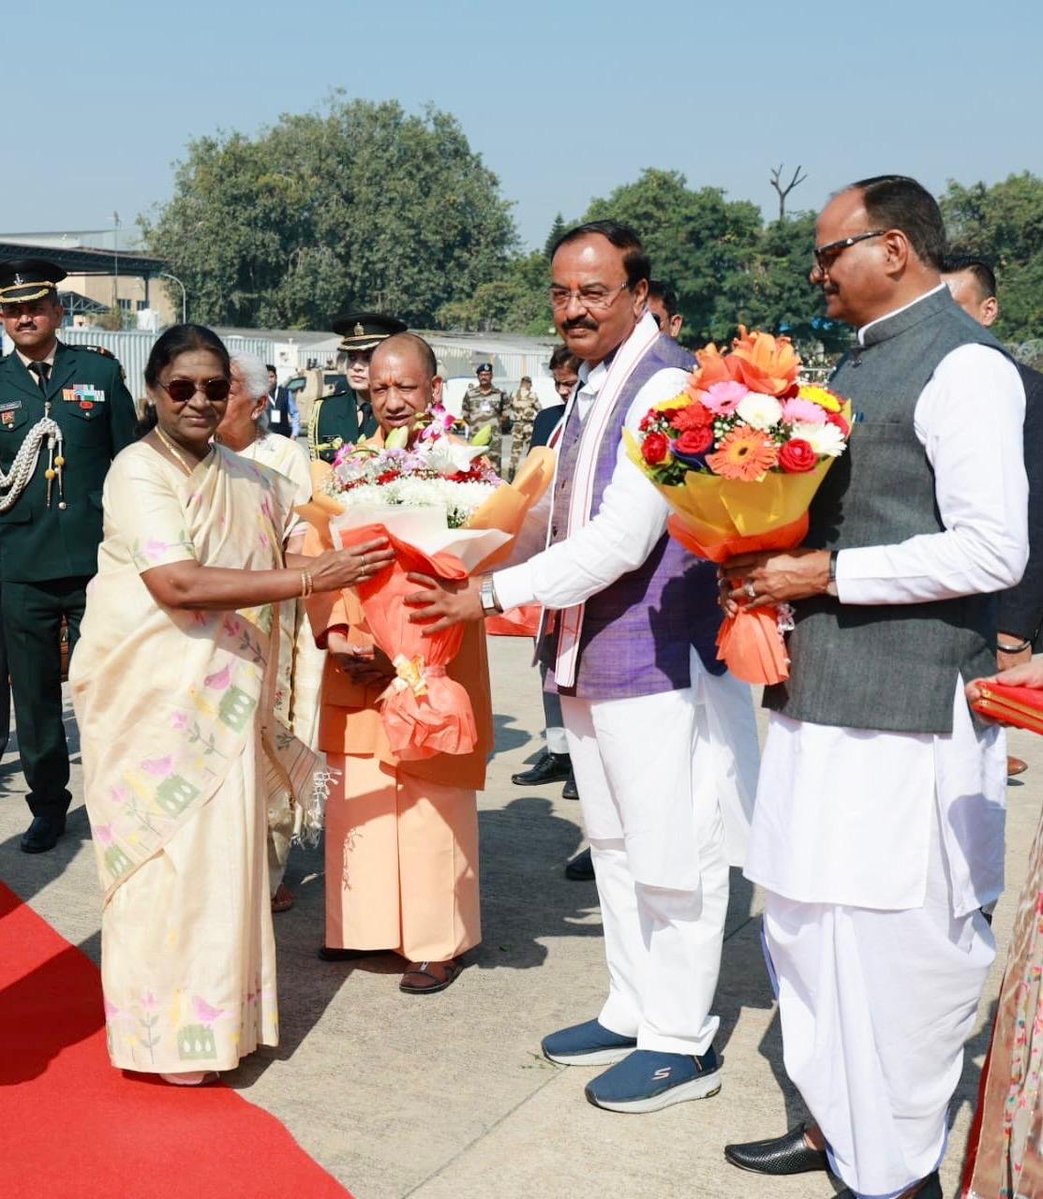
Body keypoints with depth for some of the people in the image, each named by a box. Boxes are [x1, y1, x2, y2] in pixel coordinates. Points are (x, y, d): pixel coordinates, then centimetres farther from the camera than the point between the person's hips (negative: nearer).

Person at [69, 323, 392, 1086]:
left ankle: (218, 1010, 24)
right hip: (149, 695, -5)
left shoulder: (248, 480, 11)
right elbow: (177, 584, -23)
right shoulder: (138, 472, -10)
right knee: (165, 856, 0)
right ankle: (170, 1030, 14)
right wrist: (311, 577, -26)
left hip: (222, 699, 5)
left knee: (223, 849, 9)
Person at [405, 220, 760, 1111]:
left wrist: (493, 593, -20)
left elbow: (622, 538, -24)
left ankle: (681, 1043, 17)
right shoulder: (595, 385, 12)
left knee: (670, 852, 2)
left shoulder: (667, 386, -18)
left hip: (658, 657, -10)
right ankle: (633, 1013, 34)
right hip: (592, 656, 10)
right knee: (616, 843, 19)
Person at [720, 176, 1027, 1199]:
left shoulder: (964, 366, -12)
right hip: (822, 694, 9)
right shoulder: (857, 363, 16)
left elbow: (992, 550, -19)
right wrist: (773, 556, 5)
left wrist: (823, 571, -16)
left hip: (906, 710, -9)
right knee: (808, 922, 18)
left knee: (896, 942, 0)